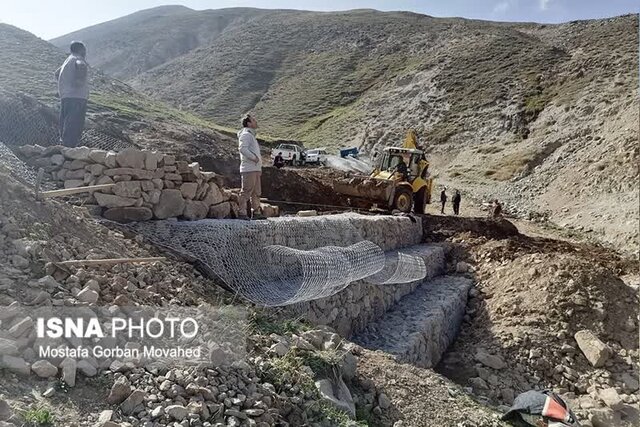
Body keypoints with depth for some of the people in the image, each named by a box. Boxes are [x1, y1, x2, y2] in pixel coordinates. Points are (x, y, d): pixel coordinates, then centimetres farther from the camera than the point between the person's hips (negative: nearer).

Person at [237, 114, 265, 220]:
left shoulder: (251, 135, 24)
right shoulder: (245, 134, -7)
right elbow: (242, 148, -23)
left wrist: (259, 167, 21)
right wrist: (253, 157, -20)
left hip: (255, 169, 10)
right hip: (249, 169, -10)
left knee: (256, 192, 11)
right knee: (246, 191, -10)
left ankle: (256, 212, 15)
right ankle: (242, 212, -7)